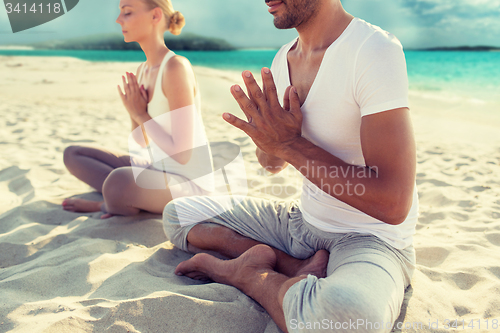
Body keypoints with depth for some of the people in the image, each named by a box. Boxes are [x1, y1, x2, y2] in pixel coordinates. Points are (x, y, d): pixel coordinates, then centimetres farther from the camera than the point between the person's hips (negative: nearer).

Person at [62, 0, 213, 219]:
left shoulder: (176, 67, -22)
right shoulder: (143, 71, 5)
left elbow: (183, 155, -24)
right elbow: (143, 143, 11)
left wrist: (142, 115, -16)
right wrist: (133, 112, -8)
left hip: (189, 182, -9)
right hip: (156, 168, 9)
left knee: (118, 181, -38)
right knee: (72, 155, 11)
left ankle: (104, 205, -4)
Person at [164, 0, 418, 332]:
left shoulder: (376, 51, -21)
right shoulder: (284, 58, 4)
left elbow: (394, 205, -26)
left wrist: (291, 143, -23)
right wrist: (270, 136, -12)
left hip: (372, 239, -6)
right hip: (303, 218, 7)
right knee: (177, 215, 7)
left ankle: (246, 273, -9)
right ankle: (297, 268, -7)